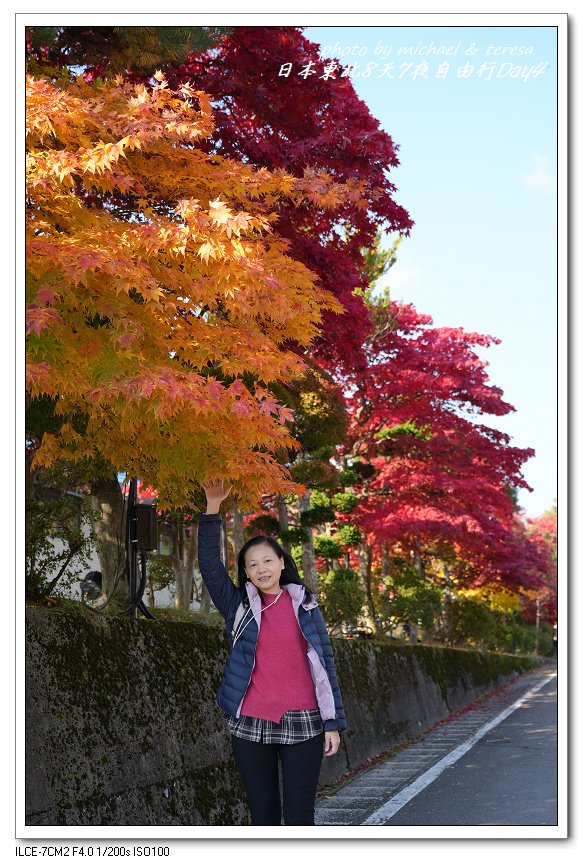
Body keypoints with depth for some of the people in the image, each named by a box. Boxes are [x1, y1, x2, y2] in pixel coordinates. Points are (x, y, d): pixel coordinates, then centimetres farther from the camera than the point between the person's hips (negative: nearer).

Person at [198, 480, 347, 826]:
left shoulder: (304, 605, 8)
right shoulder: (238, 606, 8)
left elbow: (325, 665, 7)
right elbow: (210, 565, -5)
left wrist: (334, 722, 2)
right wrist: (213, 507, -15)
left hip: (302, 725, -1)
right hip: (250, 726, 1)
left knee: (299, 817, -1)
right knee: (263, 815, 6)